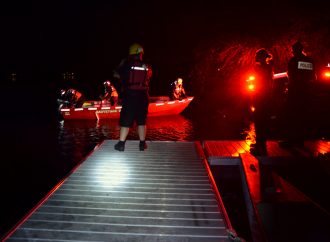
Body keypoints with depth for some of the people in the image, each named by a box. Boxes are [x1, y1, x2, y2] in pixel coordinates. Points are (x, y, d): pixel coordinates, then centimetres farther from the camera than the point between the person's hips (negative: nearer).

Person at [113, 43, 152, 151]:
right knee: (141, 121, 10)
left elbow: (116, 74, 6)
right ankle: (142, 143, 13)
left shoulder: (127, 64, -5)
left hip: (129, 95, -2)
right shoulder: (147, 67, 4)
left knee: (125, 120, 3)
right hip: (143, 96, 2)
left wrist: (121, 64, 19)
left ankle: (121, 143, 4)